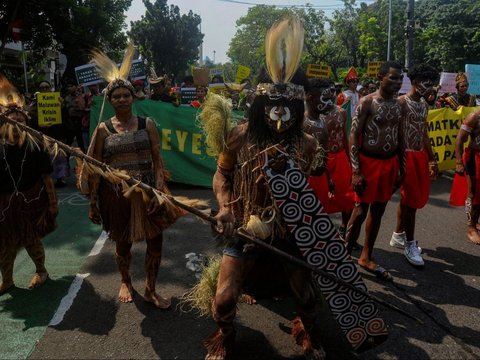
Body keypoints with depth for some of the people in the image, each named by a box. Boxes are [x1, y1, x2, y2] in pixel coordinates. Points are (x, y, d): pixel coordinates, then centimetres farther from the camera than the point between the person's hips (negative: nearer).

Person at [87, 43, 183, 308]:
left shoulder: (147, 124, 1)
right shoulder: (103, 129, -1)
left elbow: (157, 160, -1)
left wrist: (160, 190, -12)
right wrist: (92, 202, 0)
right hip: (116, 194, 0)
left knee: (155, 241, 3)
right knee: (122, 243, 14)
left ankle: (150, 290, 25)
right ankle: (125, 282, 43)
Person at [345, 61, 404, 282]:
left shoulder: (398, 104, 9)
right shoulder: (367, 102, -10)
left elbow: (398, 136, 14)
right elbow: (354, 136, -13)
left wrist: (399, 168, 13)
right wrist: (355, 171, -18)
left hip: (390, 163, 6)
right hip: (368, 162, -6)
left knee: (378, 211, 12)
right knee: (360, 211, -1)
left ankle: (366, 257, 25)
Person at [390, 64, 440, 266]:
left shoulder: (424, 104, 13)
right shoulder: (401, 103, -12)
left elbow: (424, 134, 19)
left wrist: (432, 160, 18)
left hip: (420, 156, 8)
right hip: (406, 156, -8)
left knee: (413, 198, 14)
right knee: (411, 199, -3)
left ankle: (398, 236, 29)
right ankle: (410, 244, 10)